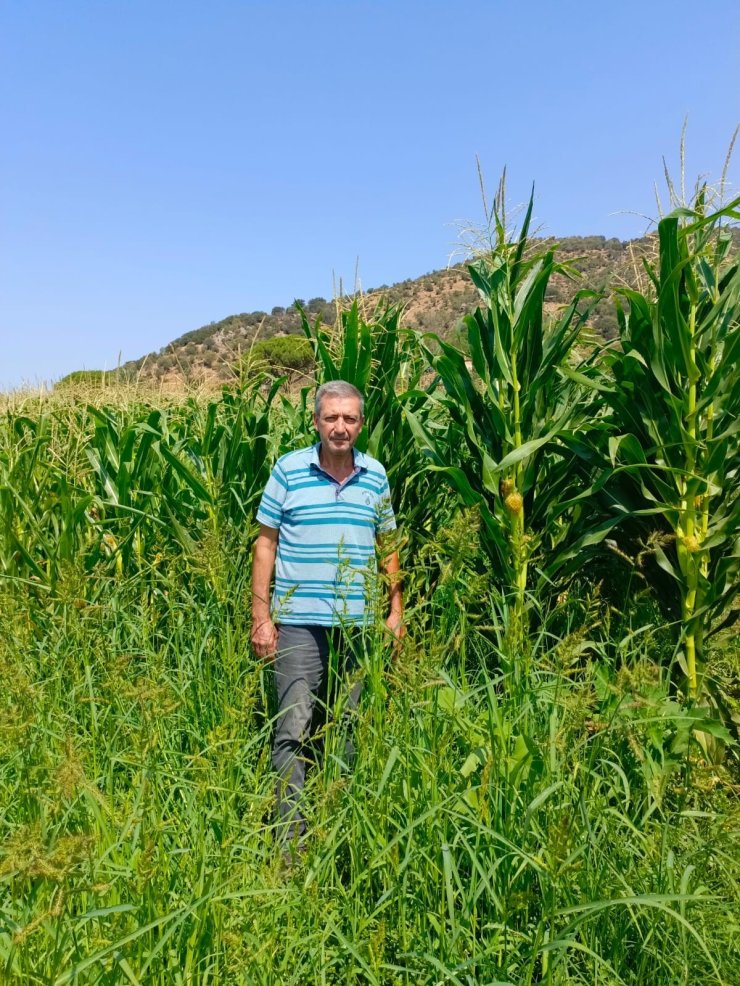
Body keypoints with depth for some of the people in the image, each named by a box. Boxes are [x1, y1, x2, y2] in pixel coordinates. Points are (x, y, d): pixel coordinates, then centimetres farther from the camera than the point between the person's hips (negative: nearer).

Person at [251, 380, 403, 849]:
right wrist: (261, 616, -5)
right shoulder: (288, 470, -3)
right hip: (299, 622, -3)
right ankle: (291, 835, 10)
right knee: (294, 730, -3)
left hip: (359, 623, 3)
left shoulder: (376, 475, 6)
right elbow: (266, 543, 0)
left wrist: (397, 612, 10)